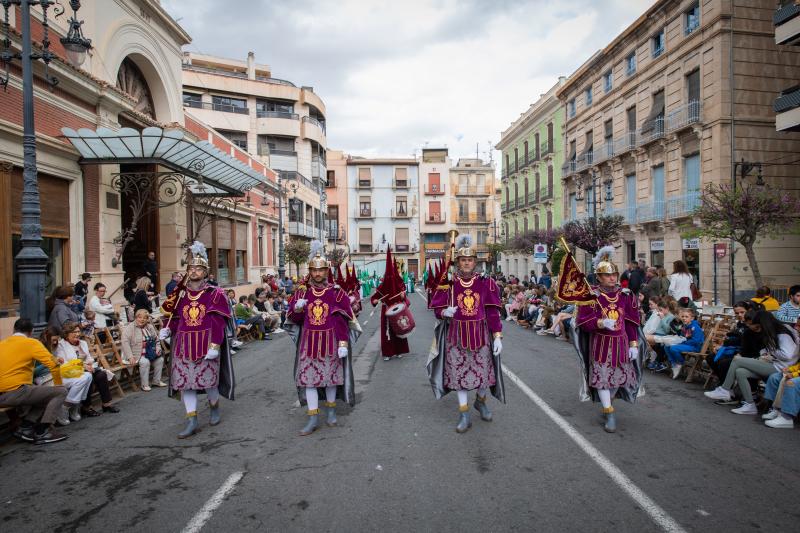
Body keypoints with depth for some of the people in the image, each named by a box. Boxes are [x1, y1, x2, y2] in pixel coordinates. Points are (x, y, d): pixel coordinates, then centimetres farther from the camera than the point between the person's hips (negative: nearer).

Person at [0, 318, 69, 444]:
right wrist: (59, 385, 3)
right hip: (16, 392, -8)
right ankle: (42, 432, 1)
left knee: (44, 394, 26)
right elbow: (53, 364, -11)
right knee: (61, 392, 5)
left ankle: (25, 427, 13)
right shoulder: (31, 343, -3)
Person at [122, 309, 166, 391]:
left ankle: (157, 381, 3)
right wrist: (130, 357, -25)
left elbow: (156, 340, 20)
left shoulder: (150, 327, 11)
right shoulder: (129, 328, -7)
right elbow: (125, 342, -17)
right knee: (145, 362, -31)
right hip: (136, 354, -6)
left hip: (150, 353, 6)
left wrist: (158, 349, 0)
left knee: (160, 359, -14)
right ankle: (145, 385, -16)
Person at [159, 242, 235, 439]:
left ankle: (214, 407, 34)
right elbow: (175, 317, 13)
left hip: (206, 344, -4)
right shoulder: (180, 294, 8)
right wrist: (167, 329, -8)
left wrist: (214, 346, -16)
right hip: (184, 345, 4)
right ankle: (192, 421, 13)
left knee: (209, 379, 4)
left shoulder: (215, 294, -4)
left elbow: (218, 322, -9)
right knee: (184, 381, 3)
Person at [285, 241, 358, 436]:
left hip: (330, 342, -2)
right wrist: (297, 309, -16)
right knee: (308, 377, 1)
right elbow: (294, 320, 6)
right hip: (309, 342, 2)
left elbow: (342, 321, -6)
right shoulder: (302, 292, 3)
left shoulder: (336, 293, -5)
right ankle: (313, 418, 10)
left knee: (331, 376, 9)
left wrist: (343, 344, -12)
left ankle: (331, 410, 30)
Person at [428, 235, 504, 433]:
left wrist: (498, 336, -6)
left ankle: (481, 401, 41)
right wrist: (445, 312, -20)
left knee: (484, 370, 11)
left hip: (481, 334, 1)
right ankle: (464, 415, 17)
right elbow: (438, 308, 3)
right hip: (456, 336, -1)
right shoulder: (448, 284, -5)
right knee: (459, 372, 5)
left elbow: (493, 312, -1)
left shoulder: (485, 283, -3)